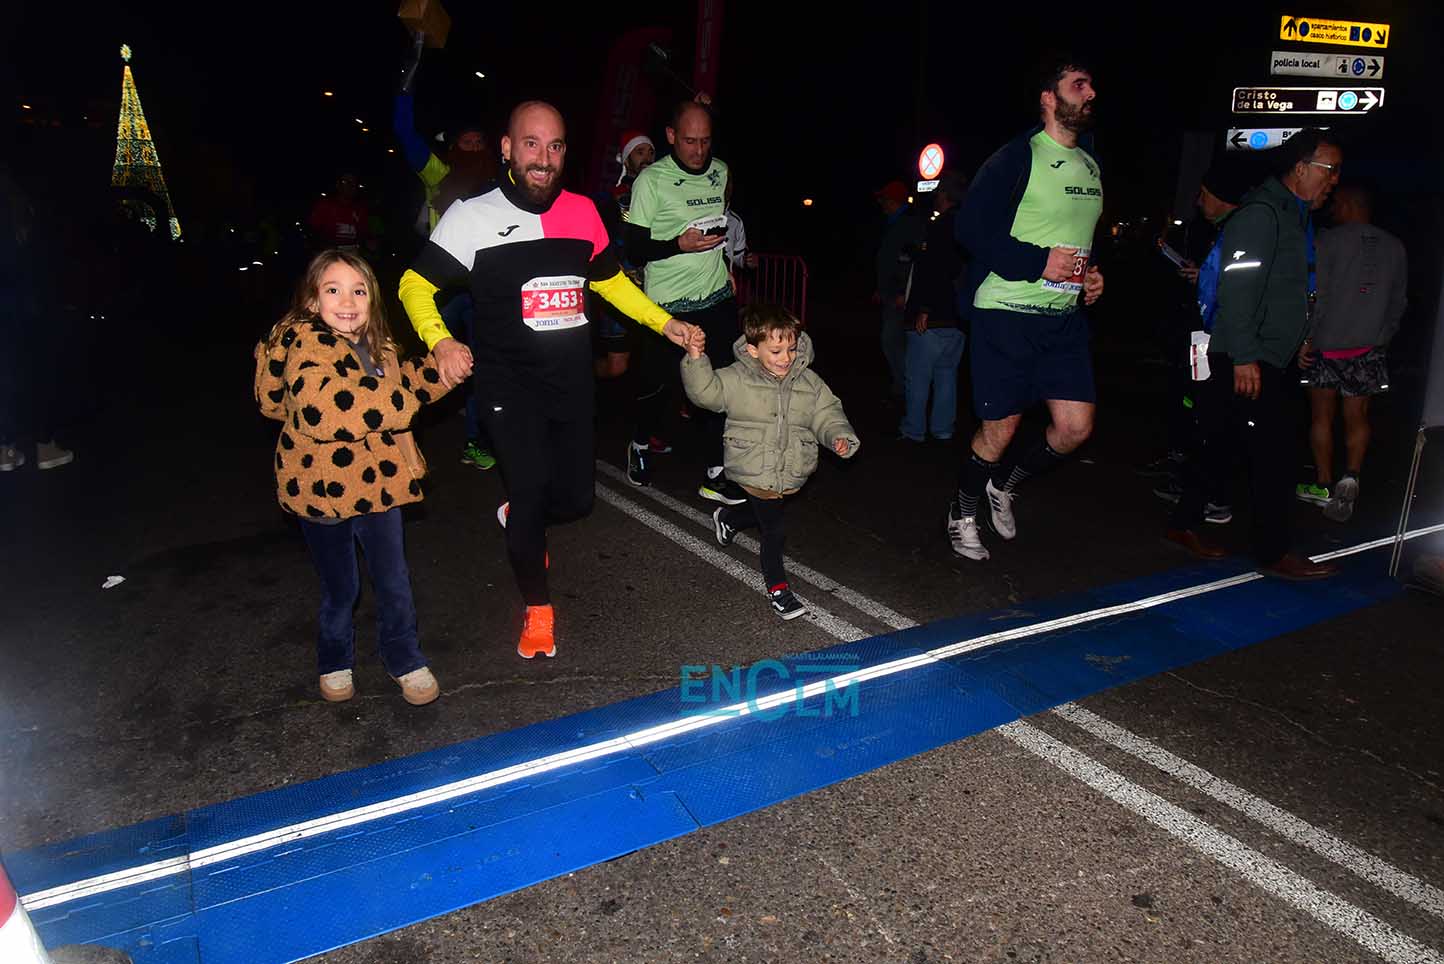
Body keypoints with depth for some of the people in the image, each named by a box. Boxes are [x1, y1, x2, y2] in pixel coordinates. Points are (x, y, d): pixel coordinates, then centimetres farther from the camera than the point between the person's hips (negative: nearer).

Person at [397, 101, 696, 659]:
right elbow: (416, 284, -3)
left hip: (573, 384, 4)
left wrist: (665, 323, 11)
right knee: (531, 485, -15)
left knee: (577, 498, 7)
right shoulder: (473, 216, -6)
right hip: (509, 386, -4)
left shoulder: (581, 211, 4)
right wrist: (441, 342, -21)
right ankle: (538, 611, 9)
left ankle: (519, 519, 44)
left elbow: (609, 279, 19)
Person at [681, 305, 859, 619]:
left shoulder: (809, 381, -1)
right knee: (774, 530, -1)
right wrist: (696, 359, -26)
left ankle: (727, 517, 59)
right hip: (756, 472, -5)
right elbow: (705, 391, -12)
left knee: (766, 512, 27)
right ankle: (776, 587, 18)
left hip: (791, 474, 5)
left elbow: (827, 413, 2)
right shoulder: (737, 378, -9)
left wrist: (840, 436, -17)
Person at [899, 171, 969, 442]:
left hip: (933, 318, -8)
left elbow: (933, 270, -21)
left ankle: (913, 429, 6)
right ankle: (943, 428, 20)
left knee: (918, 376, 0)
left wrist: (924, 309, -19)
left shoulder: (941, 226, -13)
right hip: (959, 317, 8)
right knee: (947, 373, 15)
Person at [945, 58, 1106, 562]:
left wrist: (1095, 274, 7)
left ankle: (1004, 485, 27)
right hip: (1007, 313, -7)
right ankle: (963, 514, 24)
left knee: (1076, 426, 1)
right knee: (1000, 428, 0)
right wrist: (1040, 263, -19)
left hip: (1066, 316, 7)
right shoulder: (1017, 158, -9)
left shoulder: (1091, 166, 16)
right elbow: (972, 228, -16)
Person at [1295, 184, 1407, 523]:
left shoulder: (1329, 241, -9)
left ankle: (1324, 485, 14)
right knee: (1357, 418, 10)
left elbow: (1316, 295, -13)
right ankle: (1351, 477, -8)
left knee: (1322, 416, 8)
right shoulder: (1394, 247, 6)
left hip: (1327, 345, -3)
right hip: (1368, 349, 4)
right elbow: (1399, 301, 11)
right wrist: (1381, 338, 21)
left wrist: (1306, 339, -7)